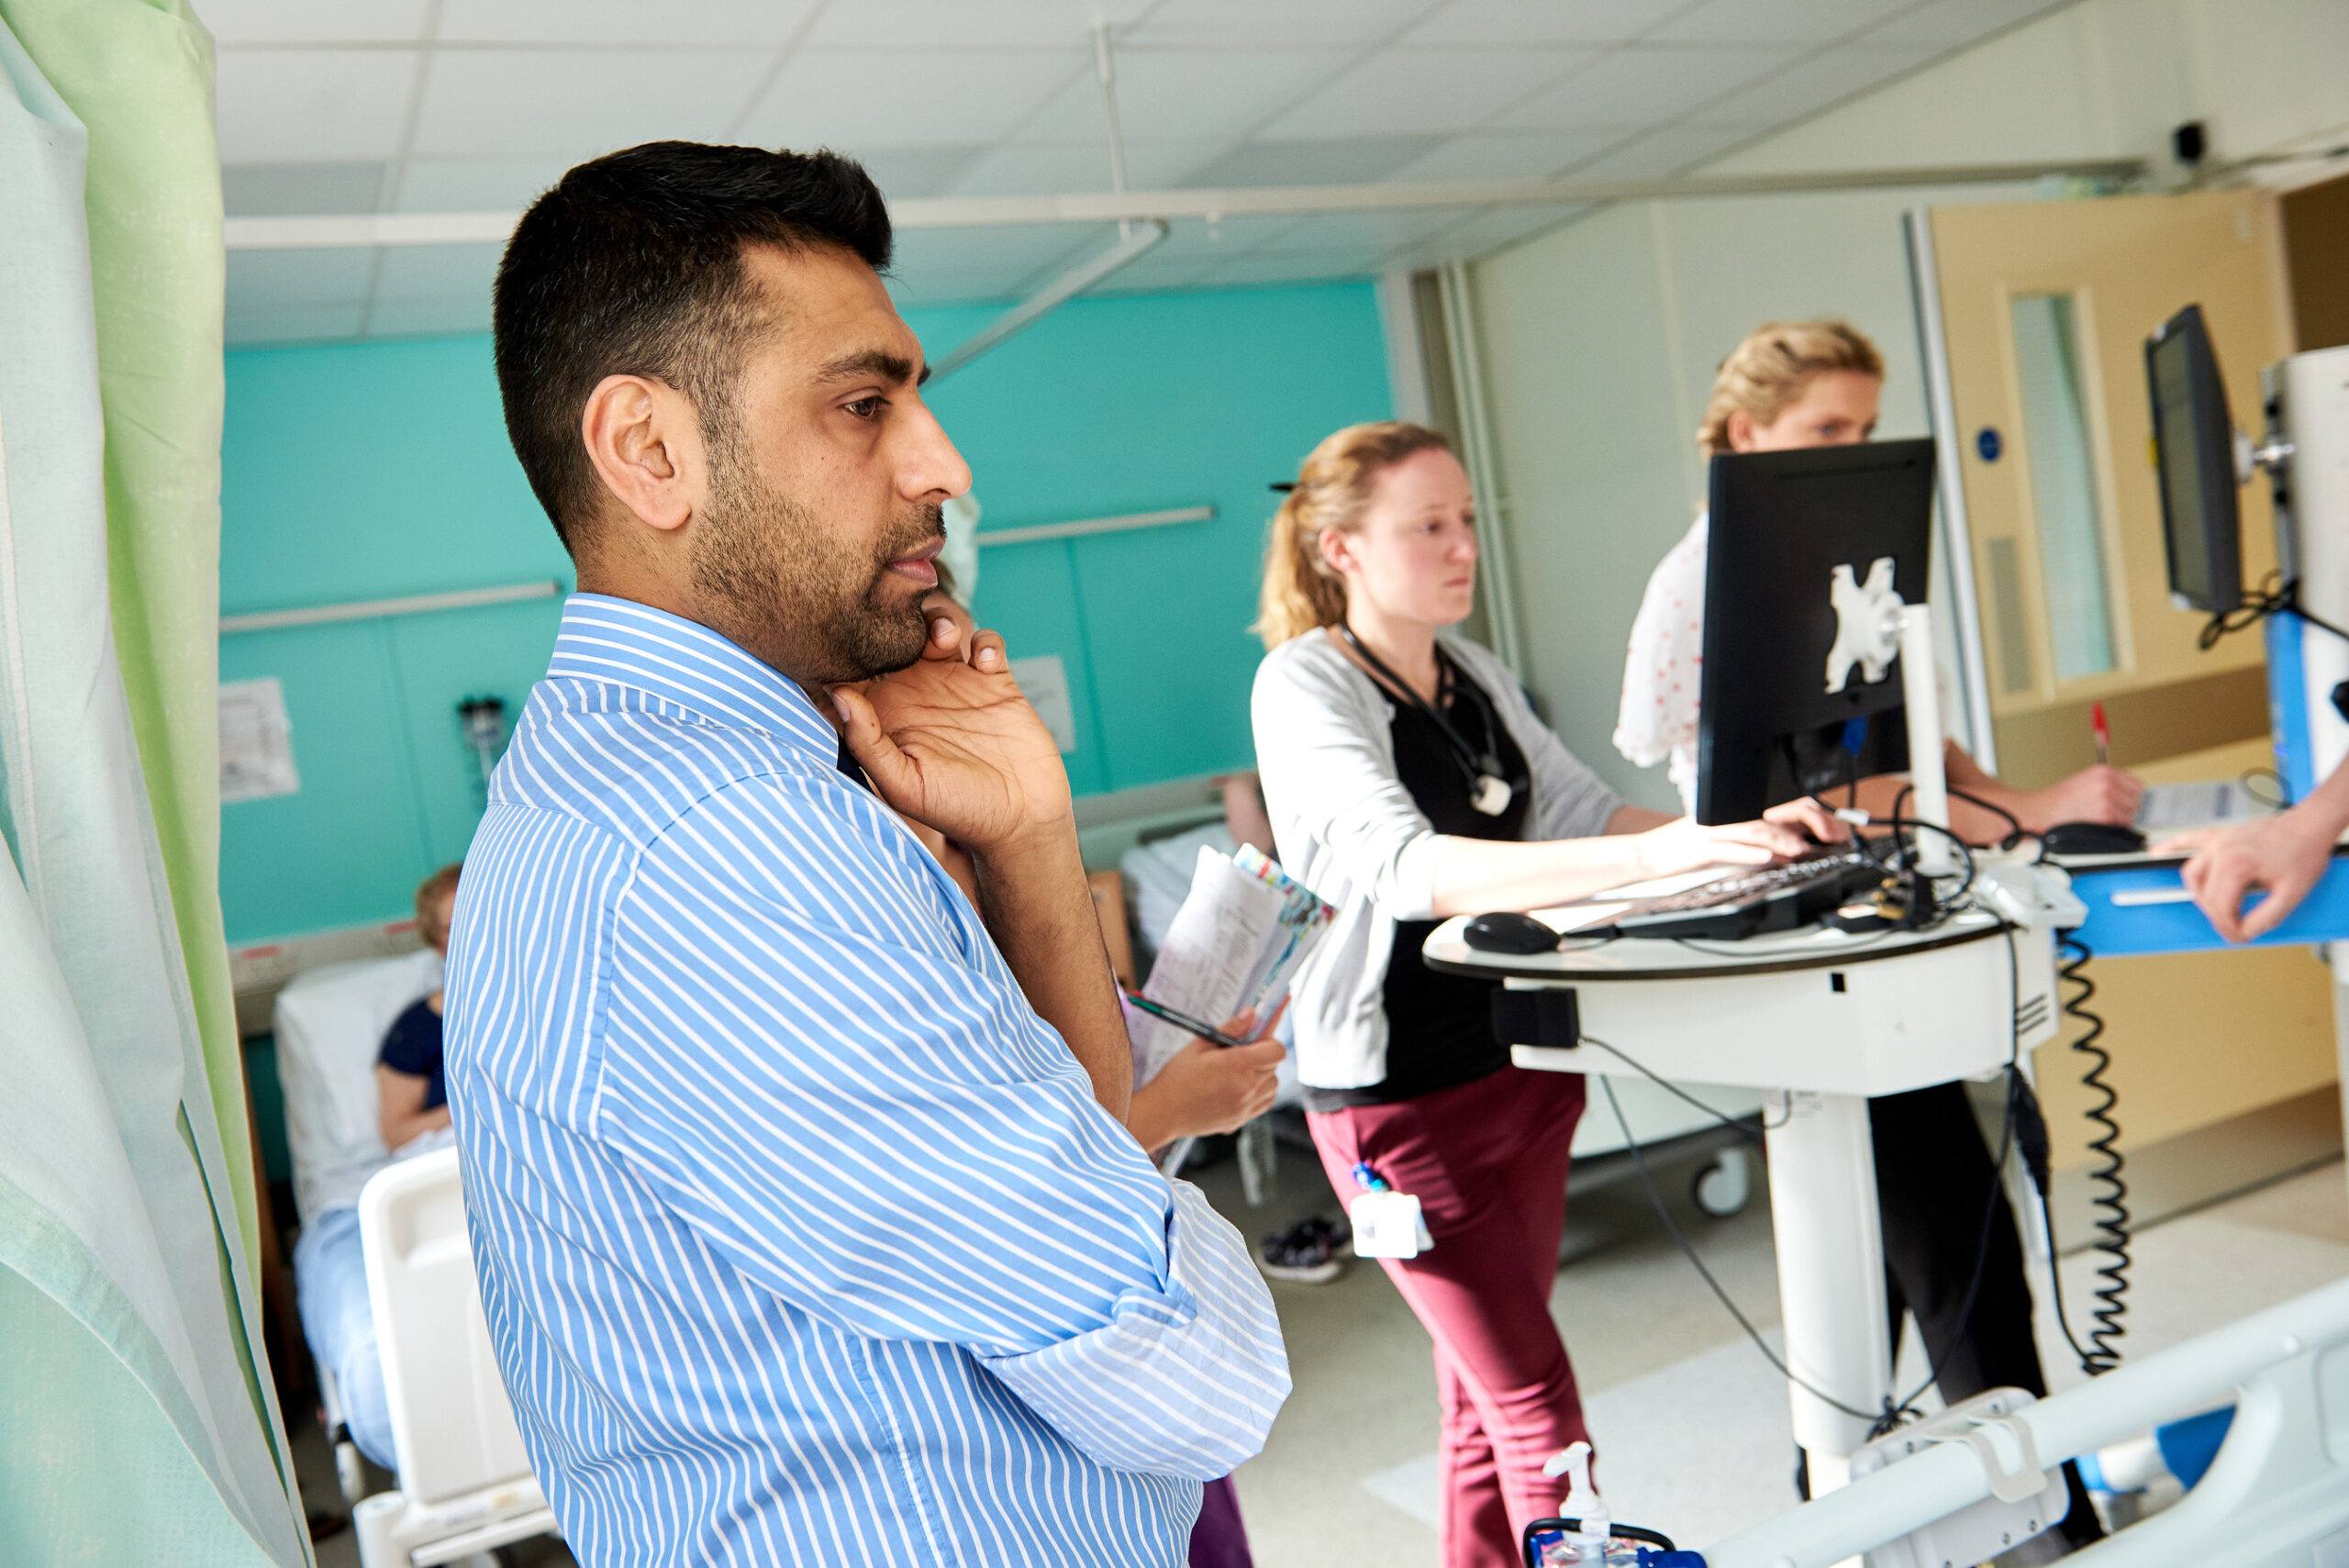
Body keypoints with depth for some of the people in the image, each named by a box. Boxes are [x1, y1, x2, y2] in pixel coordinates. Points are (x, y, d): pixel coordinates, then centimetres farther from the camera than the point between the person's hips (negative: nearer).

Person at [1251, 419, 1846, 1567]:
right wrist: (1659, 855, -40)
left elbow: (1579, 812, 13)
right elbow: (1407, 868, -31)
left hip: (1522, 1063, 7)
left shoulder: (1472, 674, 9)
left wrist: (1734, 835, -5)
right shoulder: (1304, 685, -15)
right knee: (1539, 1408, -2)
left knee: (1487, 1396, 16)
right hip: (1400, 1096, -7)